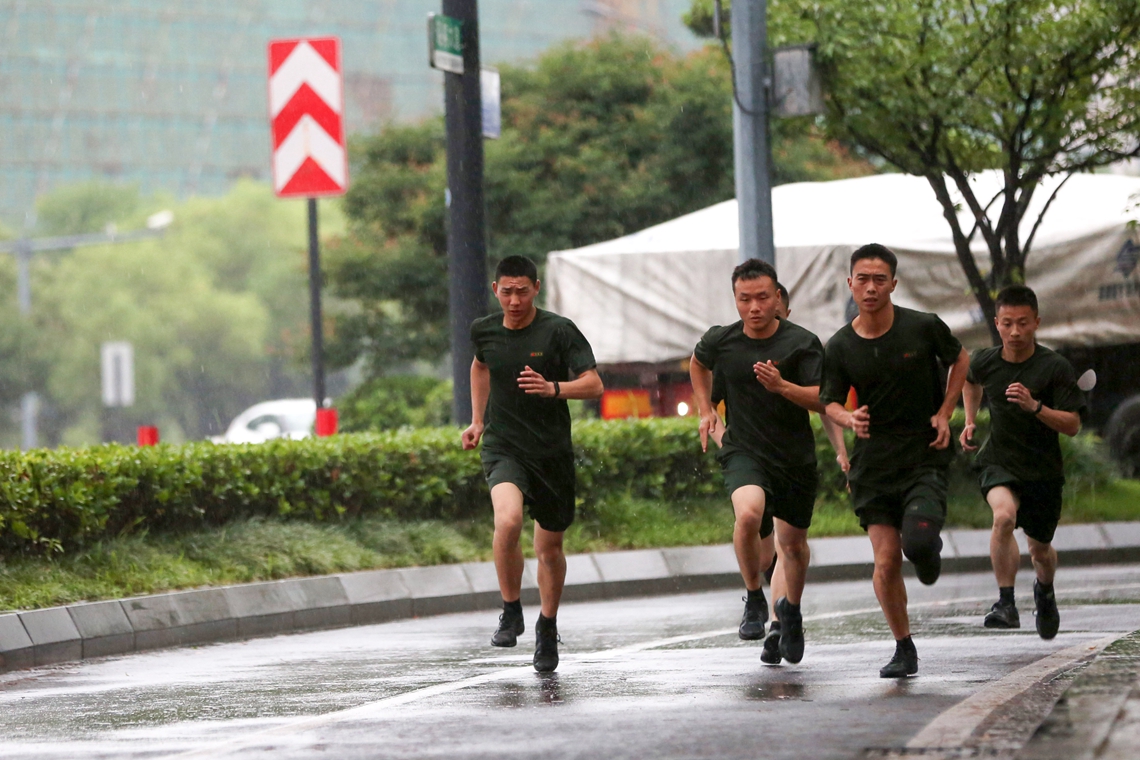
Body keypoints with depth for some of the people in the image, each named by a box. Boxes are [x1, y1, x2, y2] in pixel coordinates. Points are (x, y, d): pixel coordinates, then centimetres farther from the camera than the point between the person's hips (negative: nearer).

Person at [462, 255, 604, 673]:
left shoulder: (558, 331, -9)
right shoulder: (484, 331, 3)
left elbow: (593, 384, -16)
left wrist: (553, 389, -34)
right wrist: (477, 421, 22)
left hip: (552, 451, -1)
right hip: (502, 446, 1)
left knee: (549, 547, 10)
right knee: (508, 520, -28)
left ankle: (548, 627, 34)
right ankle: (511, 611, -10)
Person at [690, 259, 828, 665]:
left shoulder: (802, 343, -9)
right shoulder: (720, 341, -2)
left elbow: (822, 400, -15)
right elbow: (698, 364, 22)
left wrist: (781, 386, -31)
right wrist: (707, 411, 17)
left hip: (795, 456, 0)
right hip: (743, 451, 0)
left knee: (793, 541, 11)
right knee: (748, 513, -30)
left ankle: (791, 608, 41)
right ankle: (754, 598, -9)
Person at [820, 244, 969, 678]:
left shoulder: (924, 328, -5)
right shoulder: (840, 347, -1)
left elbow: (959, 360, 12)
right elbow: (830, 401, 9)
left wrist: (944, 413, 1)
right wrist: (849, 419, -15)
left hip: (925, 457, -2)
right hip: (874, 460, 2)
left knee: (918, 540, -24)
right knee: (886, 563, -6)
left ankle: (928, 552, 15)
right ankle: (904, 649, 12)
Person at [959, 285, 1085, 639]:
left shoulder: (1055, 367, -15)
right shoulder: (984, 362, -6)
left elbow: (1072, 425, -16)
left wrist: (1034, 407, -31)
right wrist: (970, 421, 10)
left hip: (1043, 468, 0)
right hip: (998, 461, 0)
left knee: (1040, 548, 14)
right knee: (1004, 516, -31)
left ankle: (1044, 590, 50)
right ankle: (1006, 603, -24)